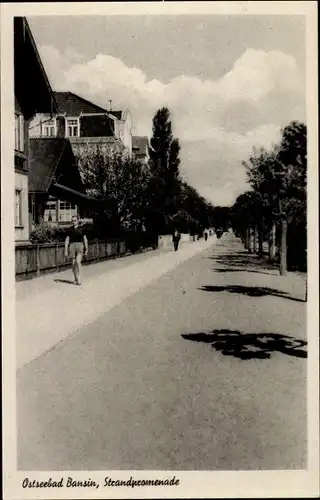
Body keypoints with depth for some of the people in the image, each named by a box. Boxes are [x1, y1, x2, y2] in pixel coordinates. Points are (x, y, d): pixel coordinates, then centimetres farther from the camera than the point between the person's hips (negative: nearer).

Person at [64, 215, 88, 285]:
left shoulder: (81, 229, 4)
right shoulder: (70, 230, 8)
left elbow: (85, 239, 7)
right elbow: (67, 240, 8)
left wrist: (86, 249, 4)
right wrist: (65, 250, 2)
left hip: (80, 246, -2)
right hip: (72, 246, 2)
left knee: (78, 262, -20)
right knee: (73, 264, 3)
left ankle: (79, 278, -12)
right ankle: (76, 279, 13)